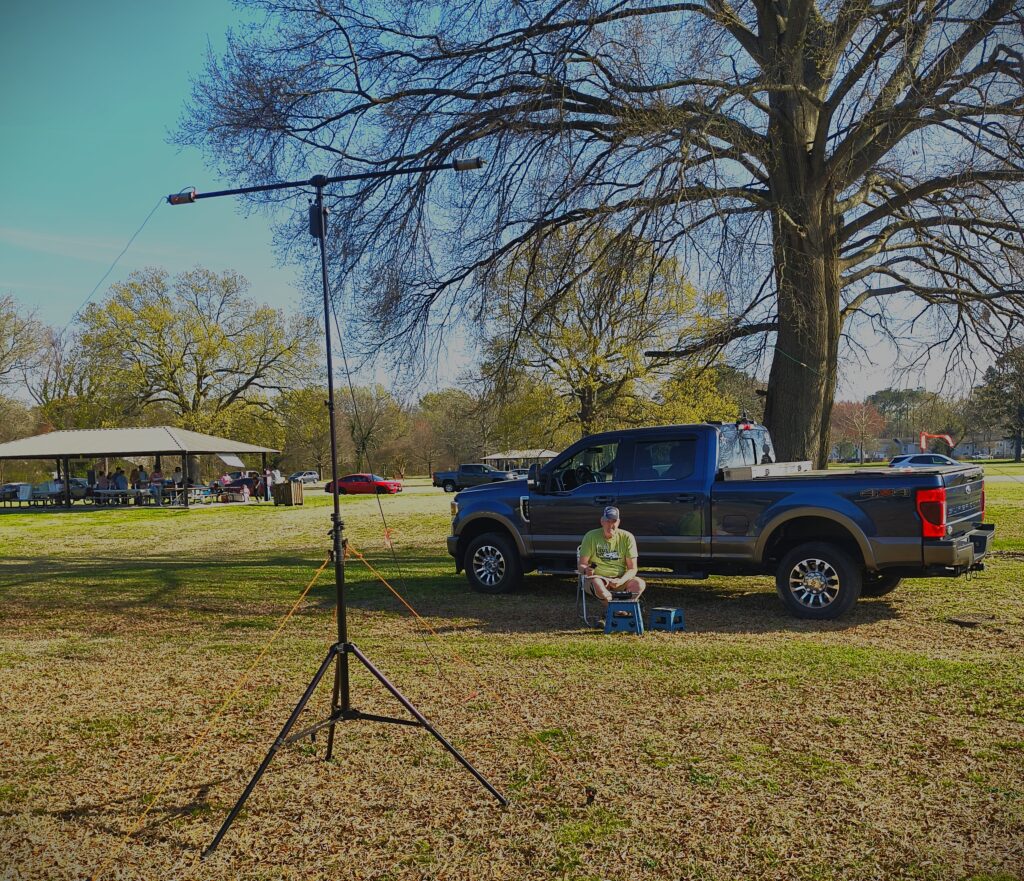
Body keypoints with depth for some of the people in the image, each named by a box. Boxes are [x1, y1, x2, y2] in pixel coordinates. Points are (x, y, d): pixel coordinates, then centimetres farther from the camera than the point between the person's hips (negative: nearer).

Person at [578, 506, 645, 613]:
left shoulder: (627, 537, -2)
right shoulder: (591, 536, -4)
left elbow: (632, 568, -2)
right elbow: (582, 565, -3)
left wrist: (621, 581, -23)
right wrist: (586, 570, -28)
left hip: (620, 580, 1)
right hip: (598, 578, -1)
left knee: (639, 584, -28)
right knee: (596, 584, -37)